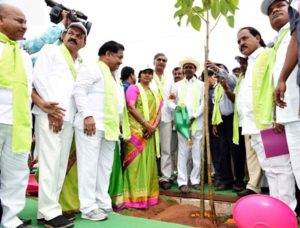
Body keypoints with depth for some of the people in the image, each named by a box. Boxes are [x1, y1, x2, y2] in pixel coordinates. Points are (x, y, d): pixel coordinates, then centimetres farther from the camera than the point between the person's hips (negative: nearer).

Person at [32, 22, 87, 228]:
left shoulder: (80, 64, 23)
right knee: (50, 161, -9)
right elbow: (39, 77, -4)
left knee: (61, 163, 5)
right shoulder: (50, 50, 8)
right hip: (50, 114, -6)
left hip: (69, 117, 6)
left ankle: (48, 208, 13)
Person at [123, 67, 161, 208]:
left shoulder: (155, 93, 22)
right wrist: (146, 124, -16)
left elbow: (159, 112, 13)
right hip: (136, 130, -6)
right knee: (136, 162, -8)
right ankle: (134, 198, -4)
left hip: (151, 132, 6)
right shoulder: (134, 88, 3)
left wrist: (154, 126, -7)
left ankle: (147, 196, 14)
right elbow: (131, 107, -11)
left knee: (149, 162, 6)